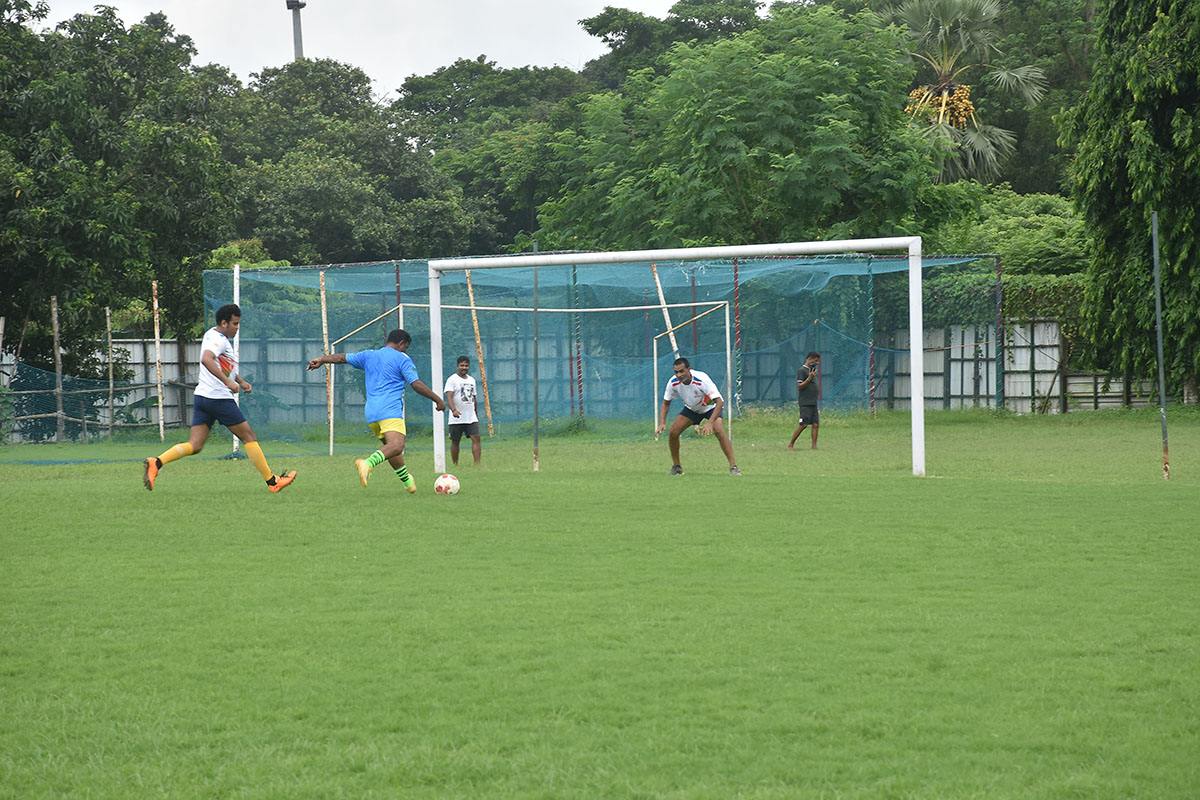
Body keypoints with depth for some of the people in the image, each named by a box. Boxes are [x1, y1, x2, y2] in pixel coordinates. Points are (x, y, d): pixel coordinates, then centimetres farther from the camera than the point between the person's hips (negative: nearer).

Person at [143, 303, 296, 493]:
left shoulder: (212, 335, 19)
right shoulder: (218, 339, -13)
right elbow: (206, 359, -33)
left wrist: (241, 381, 27)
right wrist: (228, 381, -36)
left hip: (202, 397, 9)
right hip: (219, 398, -9)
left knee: (194, 445, 2)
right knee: (249, 436, 3)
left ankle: (156, 463, -17)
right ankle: (272, 481, 9)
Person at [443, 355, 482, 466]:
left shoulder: (471, 380, 15)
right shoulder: (452, 380, -6)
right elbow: (449, 396, -18)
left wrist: (476, 414, 24)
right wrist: (453, 410, -34)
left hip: (471, 418, 5)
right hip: (457, 419, -4)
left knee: (476, 438, -9)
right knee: (455, 441, 4)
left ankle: (477, 463, -14)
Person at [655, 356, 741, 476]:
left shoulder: (702, 380, -37)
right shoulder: (673, 383, -23)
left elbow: (719, 402, -38)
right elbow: (666, 403, -5)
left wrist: (710, 423, -49)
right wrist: (662, 423, -20)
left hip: (710, 407, -4)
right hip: (691, 408, 4)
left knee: (719, 431, -28)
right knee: (673, 431, -12)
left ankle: (733, 466, -23)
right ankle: (676, 466, 8)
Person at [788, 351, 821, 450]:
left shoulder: (812, 370, 19)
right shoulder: (801, 370, -6)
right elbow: (799, 386, -14)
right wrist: (809, 378, -20)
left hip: (813, 404, 8)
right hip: (805, 404, -8)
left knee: (816, 424, 0)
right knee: (804, 425, -10)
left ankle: (814, 446, -1)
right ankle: (791, 445, -2)